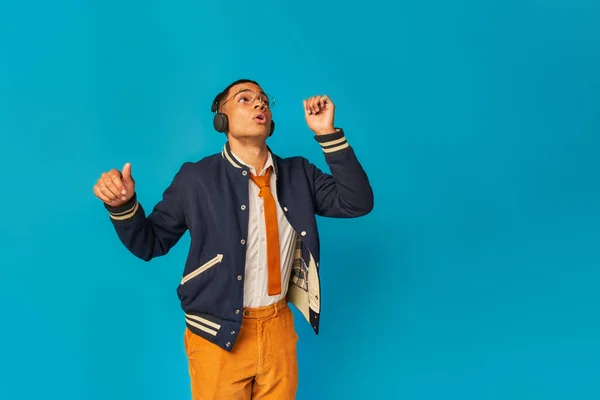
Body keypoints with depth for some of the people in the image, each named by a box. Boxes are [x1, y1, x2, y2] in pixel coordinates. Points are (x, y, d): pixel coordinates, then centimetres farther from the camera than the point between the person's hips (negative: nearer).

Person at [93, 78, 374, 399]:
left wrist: (327, 133, -14)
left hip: (279, 327, 3)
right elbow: (150, 243, -1)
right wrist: (123, 205, -22)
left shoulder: (298, 174, 1)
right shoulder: (196, 178, -8)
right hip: (219, 333, -3)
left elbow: (358, 202, -8)